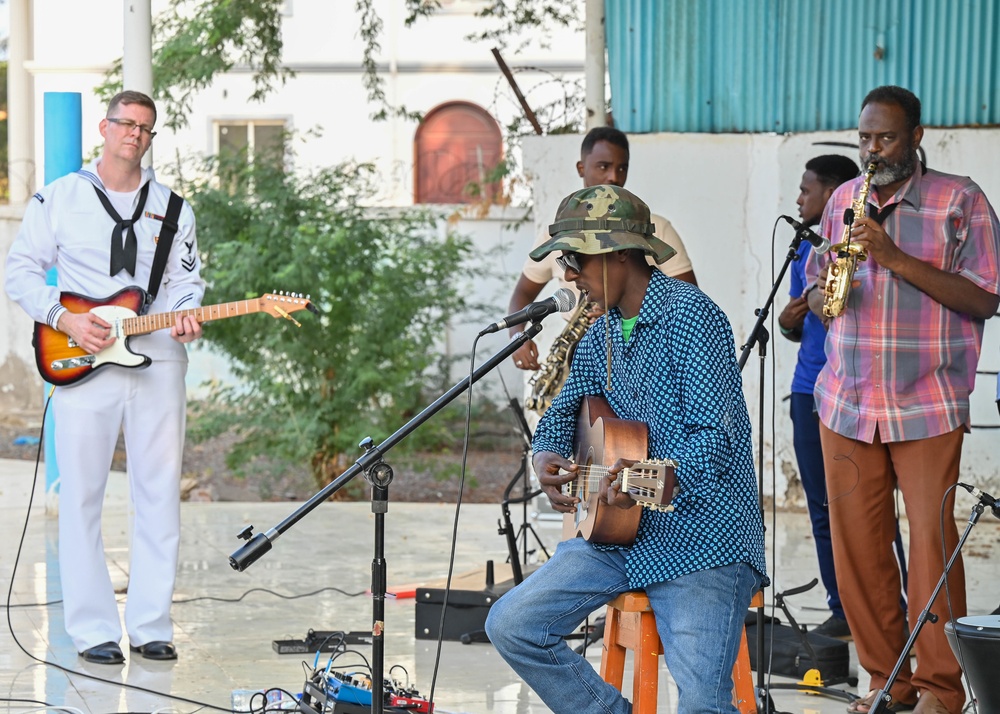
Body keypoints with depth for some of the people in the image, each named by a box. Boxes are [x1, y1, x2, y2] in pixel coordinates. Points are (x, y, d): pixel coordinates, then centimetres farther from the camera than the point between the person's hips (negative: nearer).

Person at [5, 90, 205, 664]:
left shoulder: (172, 207, 13)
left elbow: (187, 276, 11)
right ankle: (94, 630, 2)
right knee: (82, 496, -3)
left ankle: (151, 625, 9)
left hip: (159, 361, 3)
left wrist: (184, 318, -10)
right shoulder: (60, 198, 5)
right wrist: (62, 318, -10)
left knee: (161, 494, 2)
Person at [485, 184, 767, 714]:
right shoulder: (601, 333, 14)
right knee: (510, 626, -4)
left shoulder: (689, 314, -13)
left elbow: (715, 437, -21)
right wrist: (547, 457, 1)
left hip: (701, 535, -8)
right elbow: (563, 410, 25)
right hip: (620, 533, 8)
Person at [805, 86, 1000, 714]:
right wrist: (824, 295, -4)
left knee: (931, 540, -6)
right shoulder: (843, 201, 13)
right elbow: (818, 291, 22)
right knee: (856, 542, 4)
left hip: (926, 405, -4)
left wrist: (896, 257, -17)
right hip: (846, 403, 5)